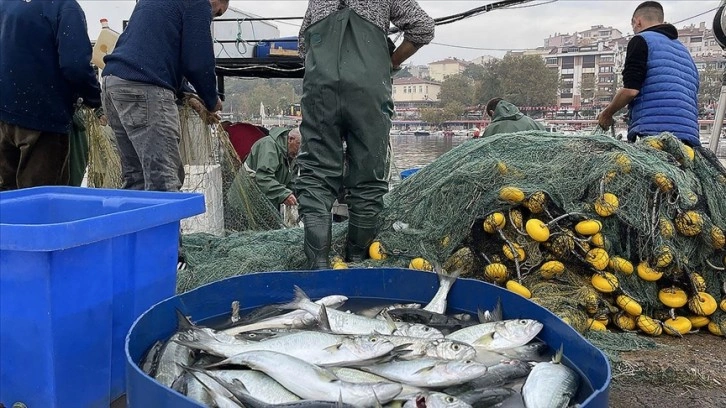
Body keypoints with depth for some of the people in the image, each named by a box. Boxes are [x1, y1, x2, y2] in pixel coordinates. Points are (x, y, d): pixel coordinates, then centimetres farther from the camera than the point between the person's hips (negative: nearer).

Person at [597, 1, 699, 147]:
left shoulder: (641, 40, 4)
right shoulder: (684, 50, 28)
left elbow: (631, 90, -9)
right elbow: (693, 102, 25)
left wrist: (607, 114, 6)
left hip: (652, 131, -7)